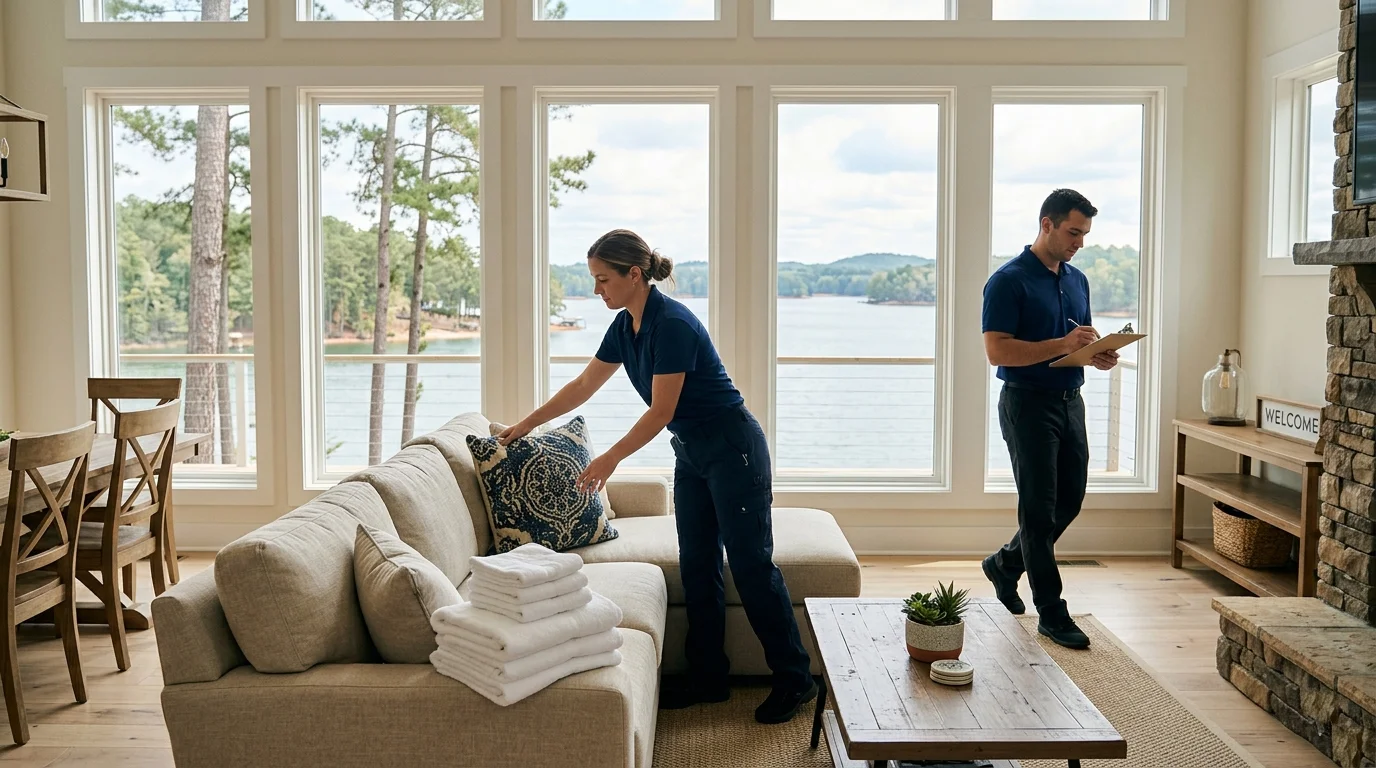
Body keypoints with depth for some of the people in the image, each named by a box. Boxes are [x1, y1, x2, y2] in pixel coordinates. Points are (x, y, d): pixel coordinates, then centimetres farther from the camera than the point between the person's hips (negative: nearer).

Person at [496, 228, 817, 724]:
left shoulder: (672, 324, -24)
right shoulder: (625, 326, 4)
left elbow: (660, 412, -22)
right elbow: (583, 386, 15)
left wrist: (611, 459, -17)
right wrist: (525, 425, 18)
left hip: (733, 451, -9)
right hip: (691, 455, 9)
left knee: (751, 564, -3)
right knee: (697, 567, 11)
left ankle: (795, 680, 10)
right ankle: (708, 679, 21)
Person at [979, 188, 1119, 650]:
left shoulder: (1077, 281, 14)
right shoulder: (1009, 281, -11)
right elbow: (997, 351, -19)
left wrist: (1099, 356, -1)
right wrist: (1062, 345, -25)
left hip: (1070, 401, 8)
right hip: (1028, 404, -8)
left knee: (1069, 501, 13)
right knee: (1039, 508, -2)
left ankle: (1005, 564, 34)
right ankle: (1051, 612, 6)